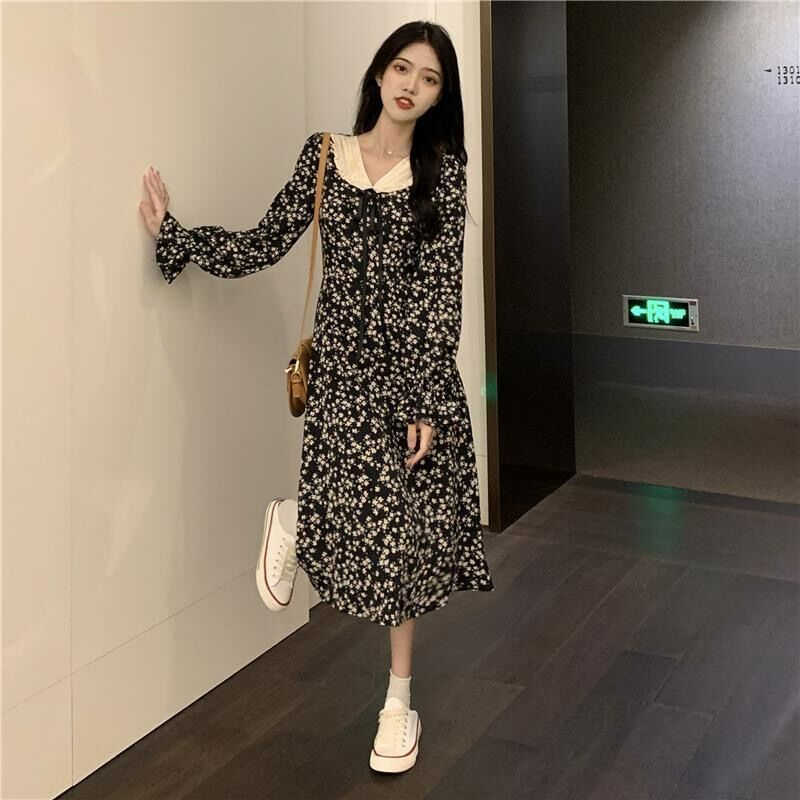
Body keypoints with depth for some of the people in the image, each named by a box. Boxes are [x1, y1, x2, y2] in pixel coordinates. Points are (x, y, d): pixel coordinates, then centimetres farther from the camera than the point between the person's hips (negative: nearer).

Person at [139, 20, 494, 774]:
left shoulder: (441, 169, -2)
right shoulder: (323, 154, 4)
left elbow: (441, 288, -7)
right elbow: (264, 244, 6)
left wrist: (424, 400, -12)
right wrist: (174, 233, -3)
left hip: (413, 364, -1)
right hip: (340, 364, 1)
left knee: (402, 524, 5)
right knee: (354, 516, 1)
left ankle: (399, 698, 19)